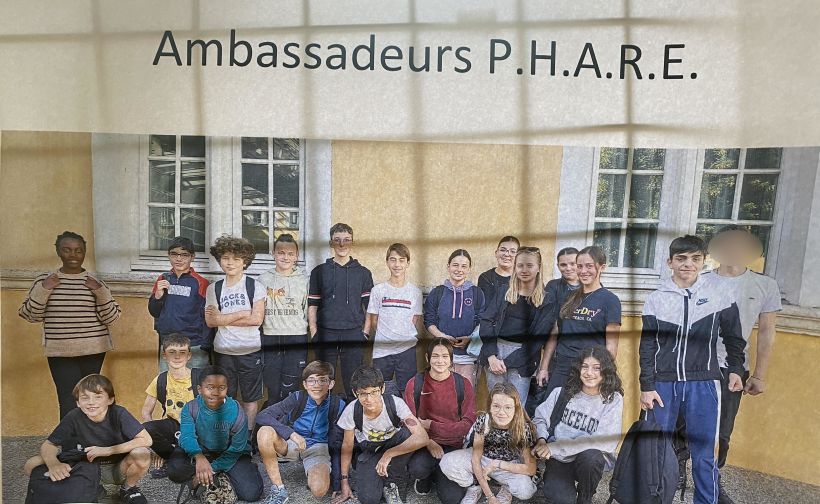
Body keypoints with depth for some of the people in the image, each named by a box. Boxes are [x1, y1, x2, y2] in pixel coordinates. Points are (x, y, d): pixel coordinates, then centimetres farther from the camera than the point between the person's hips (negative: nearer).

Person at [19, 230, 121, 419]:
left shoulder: (96, 283, 3)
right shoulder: (44, 280, 5)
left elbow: (111, 318, 0)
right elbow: (30, 315, 4)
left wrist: (101, 292, -14)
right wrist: (43, 290, -9)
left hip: (93, 350, 1)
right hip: (60, 353, 0)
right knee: (69, 402, -11)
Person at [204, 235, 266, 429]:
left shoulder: (255, 286, -3)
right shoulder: (214, 288, 5)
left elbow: (257, 319, -11)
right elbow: (210, 321, -4)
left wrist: (223, 318, -9)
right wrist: (240, 314, -12)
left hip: (250, 350, -2)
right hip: (223, 351, 2)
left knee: (250, 398, 8)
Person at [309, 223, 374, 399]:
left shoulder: (363, 273, 9)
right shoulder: (319, 272, 9)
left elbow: (370, 307, 8)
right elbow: (312, 305, 8)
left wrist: (366, 332, -1)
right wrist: (314, 333, 0)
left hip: (354, 334, 0)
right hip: (325, 333, 0)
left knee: (353, 382, 2)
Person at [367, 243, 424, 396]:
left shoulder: (415, 292, 5)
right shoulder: (378, 290, 3)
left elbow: (416, 322, 7)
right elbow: (373, 321, 6)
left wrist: (406, 337, -2)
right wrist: (387, 335, 2)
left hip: (407, 349, 0)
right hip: (382, 349, 0)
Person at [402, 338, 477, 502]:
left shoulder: (463, 384, -3)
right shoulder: (415, 384, -4)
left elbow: (468, 423, -6)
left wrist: (431, 426, -12)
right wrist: (429, 442, -20)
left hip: (452, 445, 1)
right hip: (423, 443, 0)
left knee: (452, 498, -16)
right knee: (417, 467, -33)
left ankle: (436, 474, 19)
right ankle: (423, 477, 7)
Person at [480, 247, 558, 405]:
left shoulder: (547, 300, 3)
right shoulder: (504, 292, 9)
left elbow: (539, 337, -2)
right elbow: (487, 322, 3)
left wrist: (508, 362, -8)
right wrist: (492, 356, -10)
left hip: (522, 356, -2)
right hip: (496, 350, 2)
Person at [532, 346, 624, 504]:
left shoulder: (613, 400, -7)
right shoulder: (563, 393, 1)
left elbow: (605, 441, -17)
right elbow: (540, 419, 9)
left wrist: (556, 447, -21)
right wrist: (541, 439, -15)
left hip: (592, 459, 0)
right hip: (559, 459, 0)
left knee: (590, 456, -35)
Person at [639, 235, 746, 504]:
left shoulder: (718, 297, 2)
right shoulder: (656, 300, 1)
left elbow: (733, 337, 16)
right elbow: (647, 348, 3)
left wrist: (735, 369, 12)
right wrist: (647, 386, 0)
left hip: (703, 386, 0)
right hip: (663, 384, 1)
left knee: (703, 454, 4)